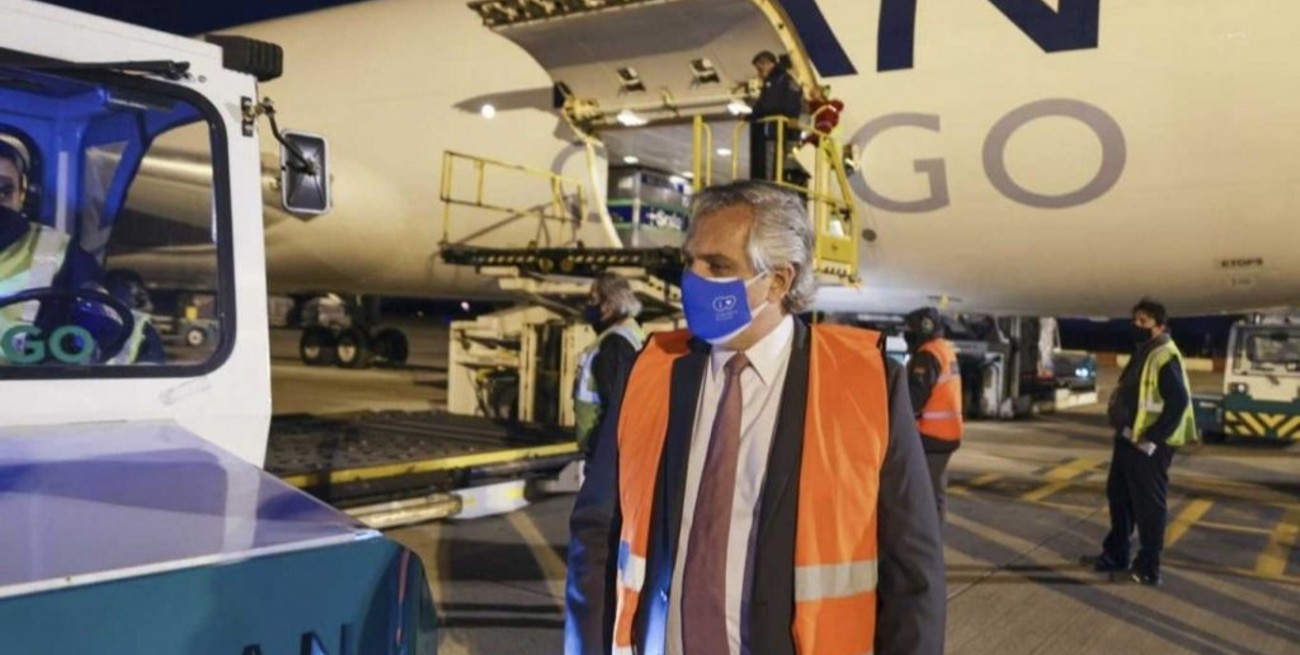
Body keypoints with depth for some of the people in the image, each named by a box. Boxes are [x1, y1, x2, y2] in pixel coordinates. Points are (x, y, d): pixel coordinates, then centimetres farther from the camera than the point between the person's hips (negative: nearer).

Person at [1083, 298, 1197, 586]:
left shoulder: (1165, 357, -17)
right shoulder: (1142, 353, 14)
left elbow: (1178, 402, -24)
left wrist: (1152, 439, -22)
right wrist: (1123, 430, 16)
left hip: (1149, 445, -10)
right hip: (1128, 439, 10)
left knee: (1149, 504, 0)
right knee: (1118, 496, 18)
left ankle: (1148, 567, 10)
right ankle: (1115, 555, 30)